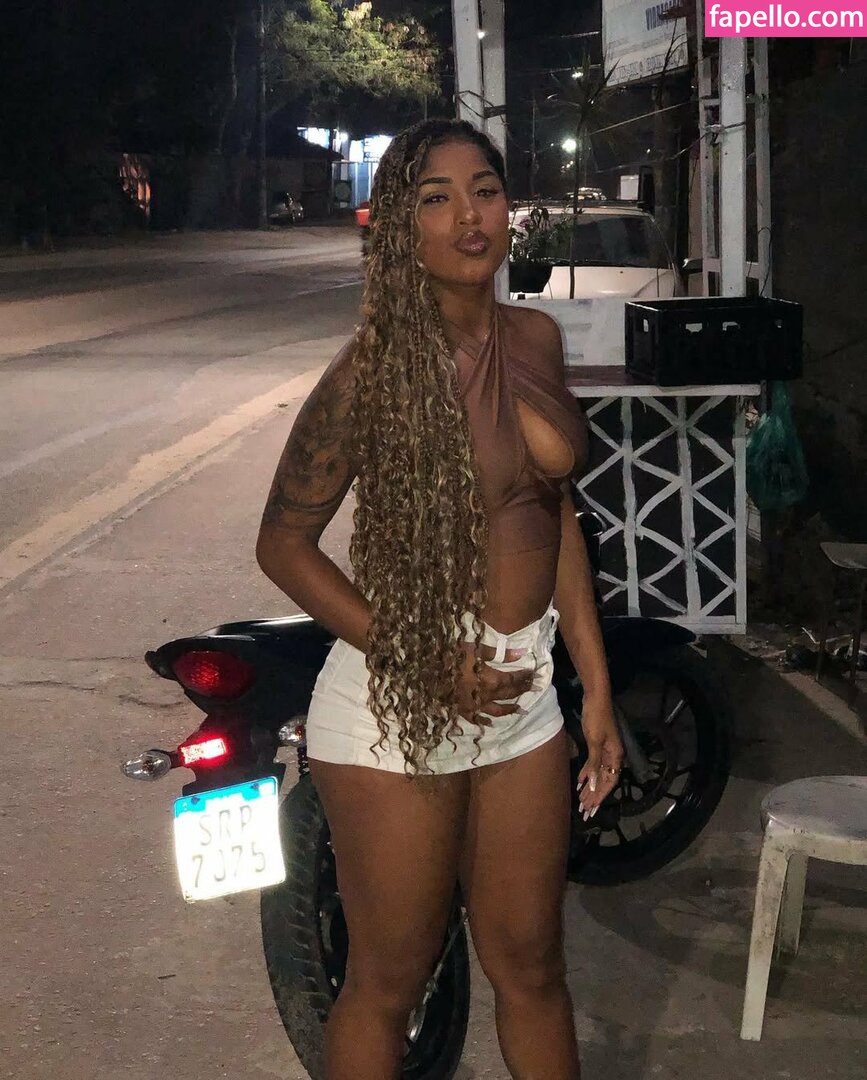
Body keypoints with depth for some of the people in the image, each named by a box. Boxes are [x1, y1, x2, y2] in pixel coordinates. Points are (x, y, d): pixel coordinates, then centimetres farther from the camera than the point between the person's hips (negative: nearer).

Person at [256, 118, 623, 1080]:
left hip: (522, 696, 6)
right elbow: (284, 543, -10)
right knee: (390, 982, 10)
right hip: (398, 709, -5)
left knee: (531, 967, 18)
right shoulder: (375, 368, -15)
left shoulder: (535, 339, 4)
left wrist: (596, 686, 9)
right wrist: (422, 665, -17)